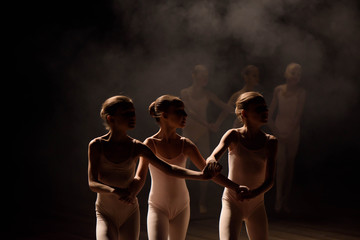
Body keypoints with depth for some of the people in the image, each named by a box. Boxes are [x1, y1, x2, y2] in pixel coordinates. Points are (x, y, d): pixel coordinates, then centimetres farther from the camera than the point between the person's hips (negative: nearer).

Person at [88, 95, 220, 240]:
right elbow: (93, 183, -15)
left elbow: (168, 169, -6)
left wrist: (201, 175, -18)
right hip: (105, 215, -2)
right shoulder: (96, 145, -8)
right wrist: (115, 191, -35)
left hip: (130, 213, 2)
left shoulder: (136, 147, -3)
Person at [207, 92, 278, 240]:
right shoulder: (233, 136, -7)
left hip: (256, 205, 4)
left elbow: (269, 180, -7)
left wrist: (254, 193, -29)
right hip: (232, 203, -3)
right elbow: (211, 158, -20)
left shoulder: (270, 142, -1)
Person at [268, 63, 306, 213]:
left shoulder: (301, 93, -2)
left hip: (293, 131, 0)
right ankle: (278, 199, -11)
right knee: (281, 162, -11)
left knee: (290, 163, 1)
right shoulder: (278, 90, 4)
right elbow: (270, 113, 7)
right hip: (279, 130, 0)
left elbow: (298, 115, -6)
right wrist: (274, 130, -5)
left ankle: (285, 200, 7)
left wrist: (289, 134, -12)